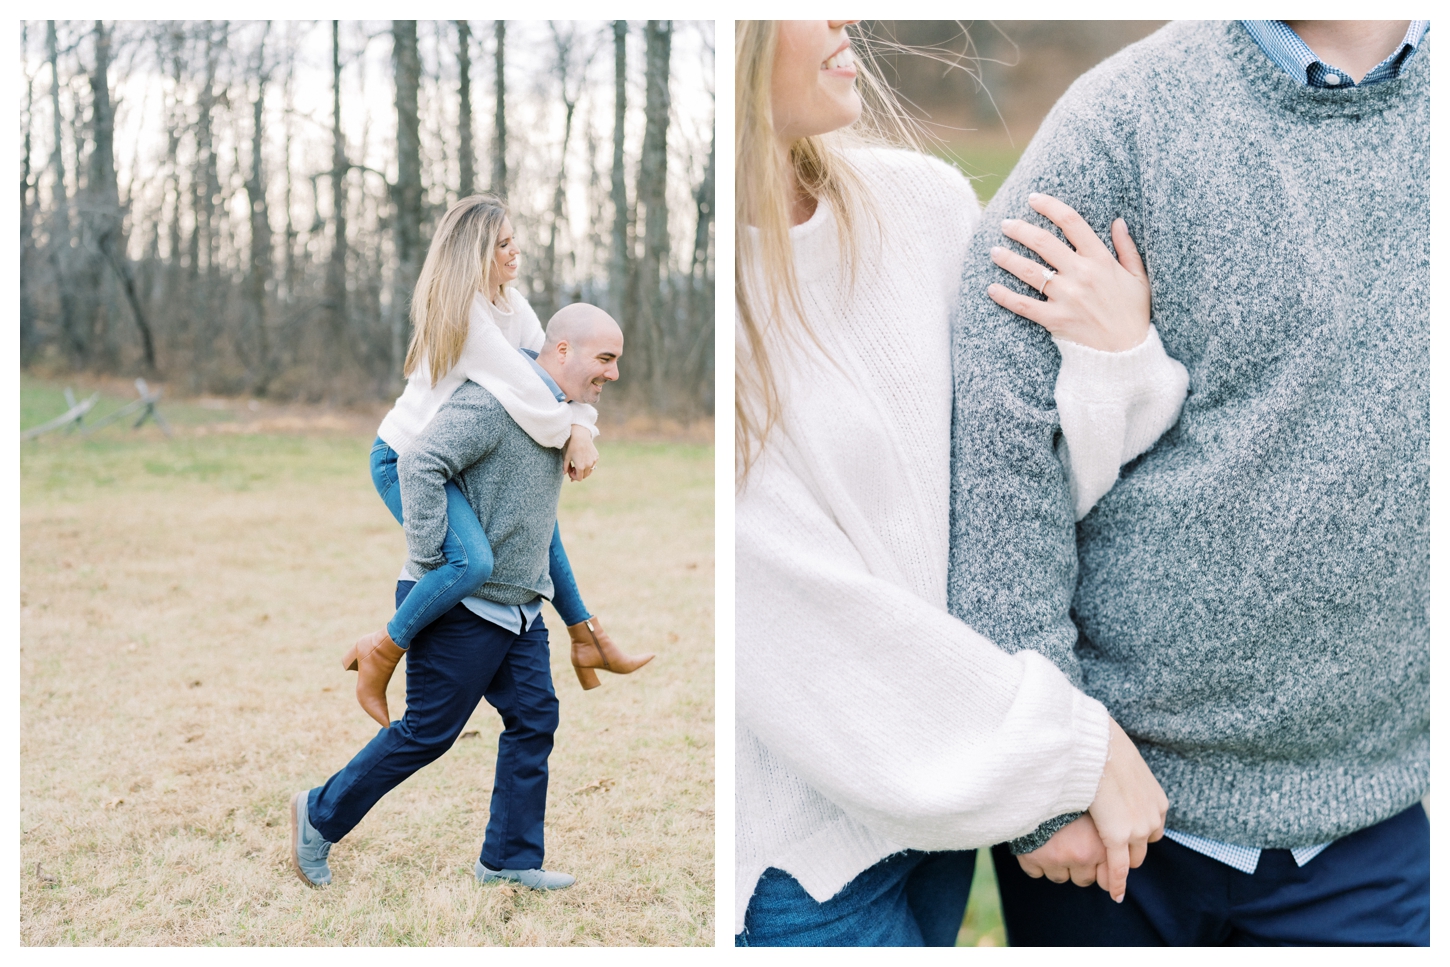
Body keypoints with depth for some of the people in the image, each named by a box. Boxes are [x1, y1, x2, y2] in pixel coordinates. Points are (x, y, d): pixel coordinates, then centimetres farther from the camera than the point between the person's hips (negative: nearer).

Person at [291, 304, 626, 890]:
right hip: (462, 606, -9)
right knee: (428, 732, 0)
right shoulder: (492, 401, -20)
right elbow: (420, 464, -30)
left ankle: (510, 859, 18)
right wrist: (433, 561, -28)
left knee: (534, 721, 7)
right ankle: (320, 815, 18)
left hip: (520, 608, 9)